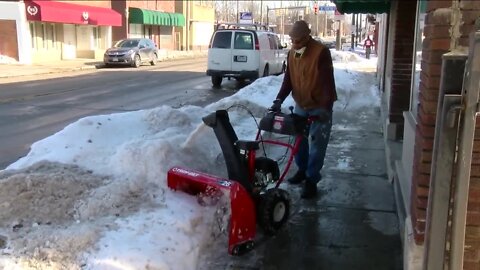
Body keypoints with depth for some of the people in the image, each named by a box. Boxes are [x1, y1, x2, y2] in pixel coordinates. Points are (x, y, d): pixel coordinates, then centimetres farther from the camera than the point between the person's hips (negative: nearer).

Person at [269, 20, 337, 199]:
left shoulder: (321, 52, -19)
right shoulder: (292, 53, 2)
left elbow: (327, 81, -22)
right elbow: (288, 79, 4)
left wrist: (326, 107, -30)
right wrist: (279, 100, -9)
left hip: (319, 107, -6)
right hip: (300, 105, 6)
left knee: (317, 144, -2)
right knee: (299, 139, 14)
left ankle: (311, 180, 5)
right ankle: (302, 169, 32)